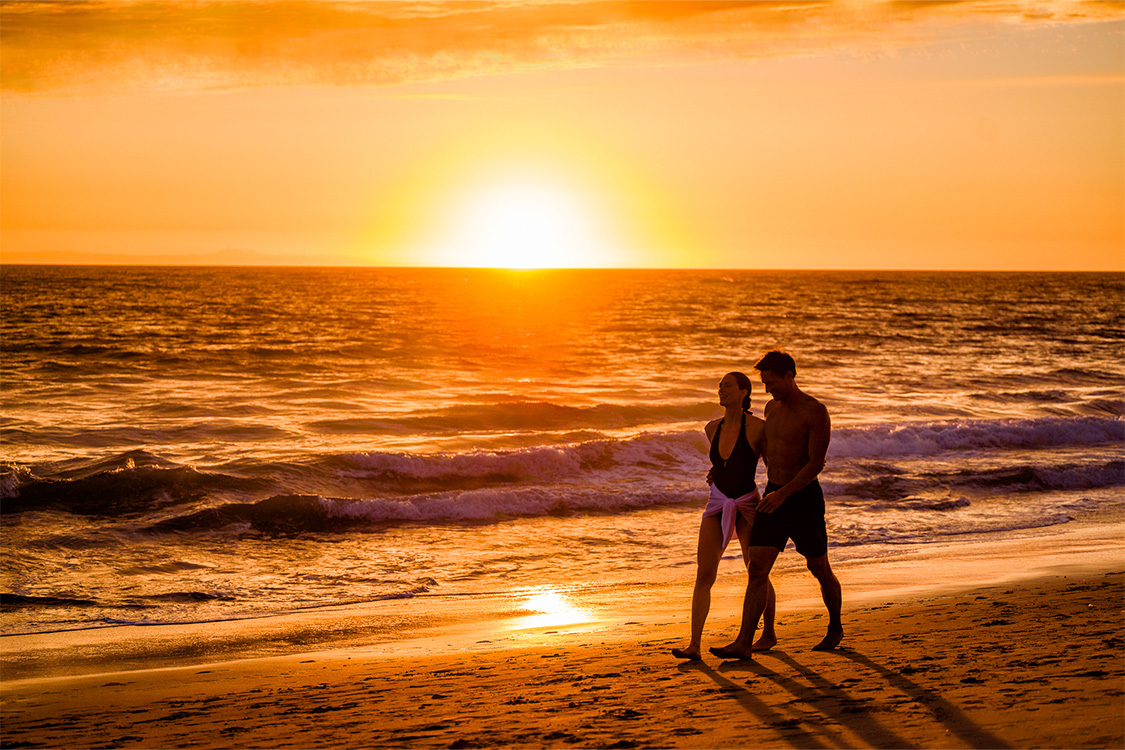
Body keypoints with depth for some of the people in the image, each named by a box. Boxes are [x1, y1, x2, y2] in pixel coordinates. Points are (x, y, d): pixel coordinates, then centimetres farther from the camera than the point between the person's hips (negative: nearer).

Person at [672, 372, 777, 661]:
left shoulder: (758, 427, -13)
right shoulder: (712, 428, 3)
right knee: (704, 574, -9)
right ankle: (694, 645, -13)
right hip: (717, 506, 4)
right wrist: (716, 471, 6)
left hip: (747, 505, -4)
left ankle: (769, 634, 30)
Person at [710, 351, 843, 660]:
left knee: (820, 570, 11)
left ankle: (836, 628, 34)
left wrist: (784, 493, -26)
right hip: (773, 495, 6)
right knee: (757, 569, -7)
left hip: (804, 496, -6)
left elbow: (816, 463, -19)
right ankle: (743, 644, -12)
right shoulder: (772, 408, 9)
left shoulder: (815, 412, -13)